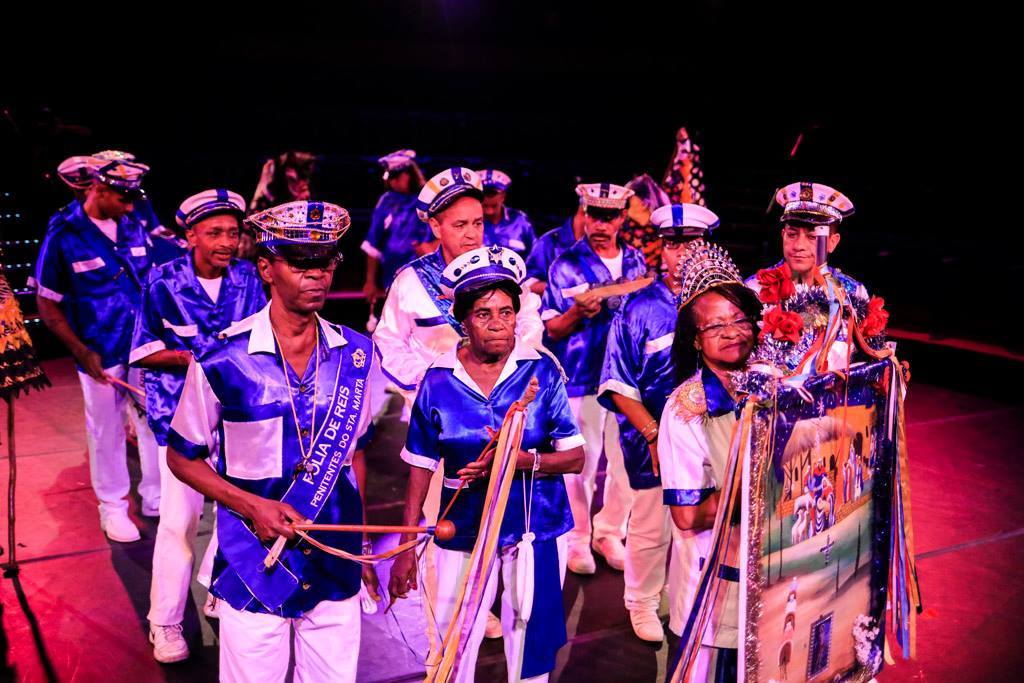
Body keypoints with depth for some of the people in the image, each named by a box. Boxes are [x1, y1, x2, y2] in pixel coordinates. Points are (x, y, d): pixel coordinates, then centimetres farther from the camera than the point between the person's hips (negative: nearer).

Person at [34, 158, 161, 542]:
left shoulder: (133, 226, 2)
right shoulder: (64, 235, -10)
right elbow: (47, 304, -5)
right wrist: (81, 352, -13)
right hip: (101, 356, -4)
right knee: (106, 432, 10)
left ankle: (157, 497, 31)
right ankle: (112, 507, 29)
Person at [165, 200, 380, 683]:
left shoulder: (356, 354, -1)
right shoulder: (222, 361, -13)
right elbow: (182, 458, -1)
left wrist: (360, 546, 13)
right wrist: (251, 505, -15)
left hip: (337, 571, 4)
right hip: (252, 572, -3)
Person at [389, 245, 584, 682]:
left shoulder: (542, 371, -7)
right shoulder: (438, 380, -4)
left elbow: (575, 457, -5)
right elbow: (421, 467, 2)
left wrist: (526, 461, -23)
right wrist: (406, 547, 2)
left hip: (537, 528, 0)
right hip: (464, 532, 1)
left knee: (530, 642, 11)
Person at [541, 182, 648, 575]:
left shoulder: (636, 262, 11)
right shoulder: (566, 265, -1)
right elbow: (552, 330, -3)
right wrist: (578, 311, -21)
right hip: (582, 378, -4)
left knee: (625, 461, 7)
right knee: (581, 463, 1)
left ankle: (610, 534, 25)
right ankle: (577, 540, 17)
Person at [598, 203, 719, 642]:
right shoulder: (639, 307, -7)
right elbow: (619, 386, -8)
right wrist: (654, 433, -15)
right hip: (651, 440, -3)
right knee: (650, 528, 10)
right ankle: (642, 603, 34)